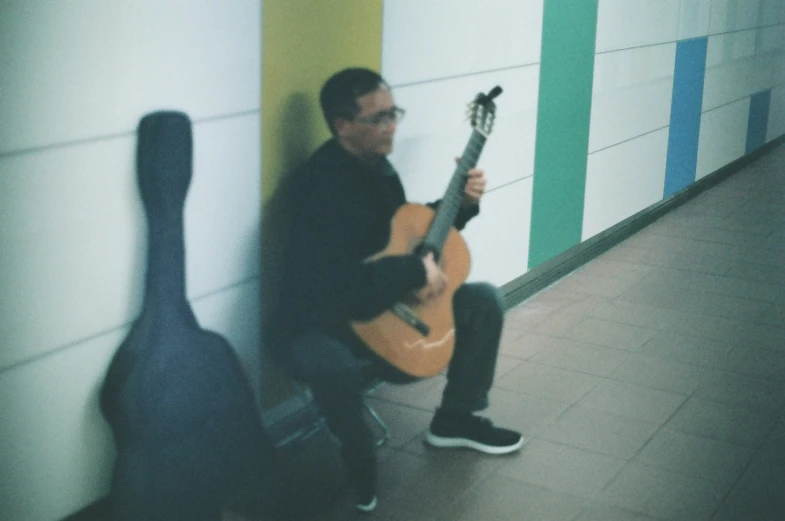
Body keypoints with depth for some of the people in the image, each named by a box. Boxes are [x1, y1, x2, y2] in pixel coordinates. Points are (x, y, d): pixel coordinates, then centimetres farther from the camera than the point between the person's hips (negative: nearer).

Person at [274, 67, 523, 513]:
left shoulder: (376, 164, 3)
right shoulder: (323, 183, -27)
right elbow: (335, 284, -36)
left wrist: (462, 203, 2)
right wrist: (416, 273, -28)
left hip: (385, 302, 9)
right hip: (323, 322, -9)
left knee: (485, 301, 7)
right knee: (332, 366, -43)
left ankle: (456, 419, 22)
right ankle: (360, 467, -10)